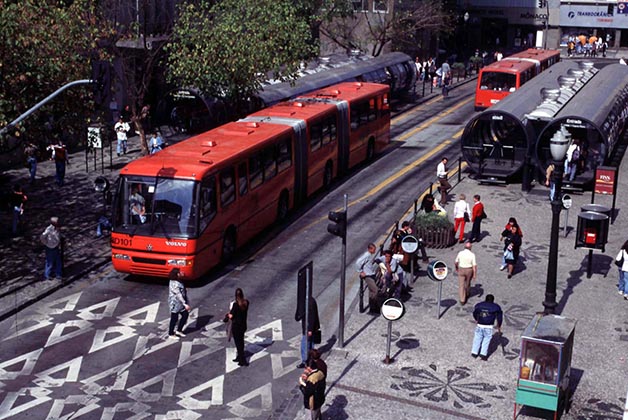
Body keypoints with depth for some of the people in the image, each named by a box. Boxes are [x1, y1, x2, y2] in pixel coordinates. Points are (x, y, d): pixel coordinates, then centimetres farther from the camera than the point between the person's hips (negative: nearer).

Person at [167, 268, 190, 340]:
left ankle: (179, 331, 28)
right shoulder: (174, 284, -25)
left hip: (180, 303, 10)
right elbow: (178, 294, -27)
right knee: (174, 319, 4)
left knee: (185, 315, 14)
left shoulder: (177, 281, 6)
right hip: (175, 304, -10)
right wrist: (185, 304, -27)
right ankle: (171, 334, 20)